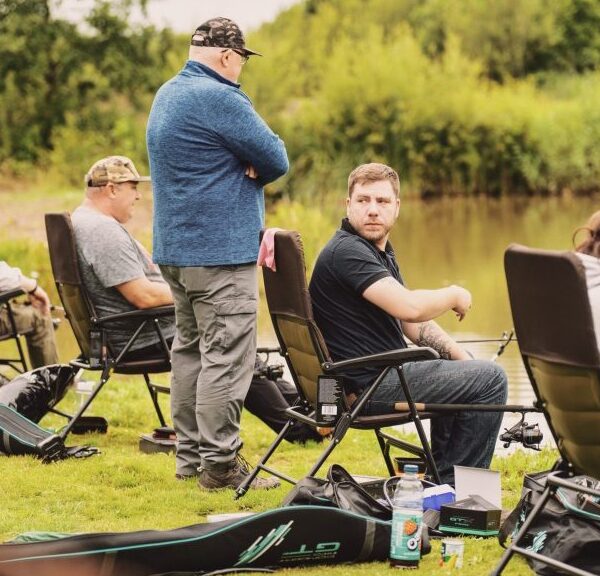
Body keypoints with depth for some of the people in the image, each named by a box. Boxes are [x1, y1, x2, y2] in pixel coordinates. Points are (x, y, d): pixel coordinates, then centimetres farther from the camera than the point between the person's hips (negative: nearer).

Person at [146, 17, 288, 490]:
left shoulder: (166, 95, 15)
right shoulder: (219, 98, -16)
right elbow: (276, 160, -14)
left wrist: (241, 168, 0)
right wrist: (251, 170, 5)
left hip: (176, 247, 10)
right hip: (221, 251, -10)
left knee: (191, 350, 15)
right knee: (227, 358, -7)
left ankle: (190, 454, 19)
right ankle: (219, 464, -7)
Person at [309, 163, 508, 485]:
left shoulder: (380, 251, 16)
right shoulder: (346, 251, -18)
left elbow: (413, 324, 20)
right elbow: (409, 307, -29)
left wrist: (463, 359, 8)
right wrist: (454, 296, -10)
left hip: (385, 373, 11)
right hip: (369, 384, -11)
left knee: (462, 373, 31)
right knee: (490, 379, -11)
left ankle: (440, 479, 30)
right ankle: (452, 489, 0)